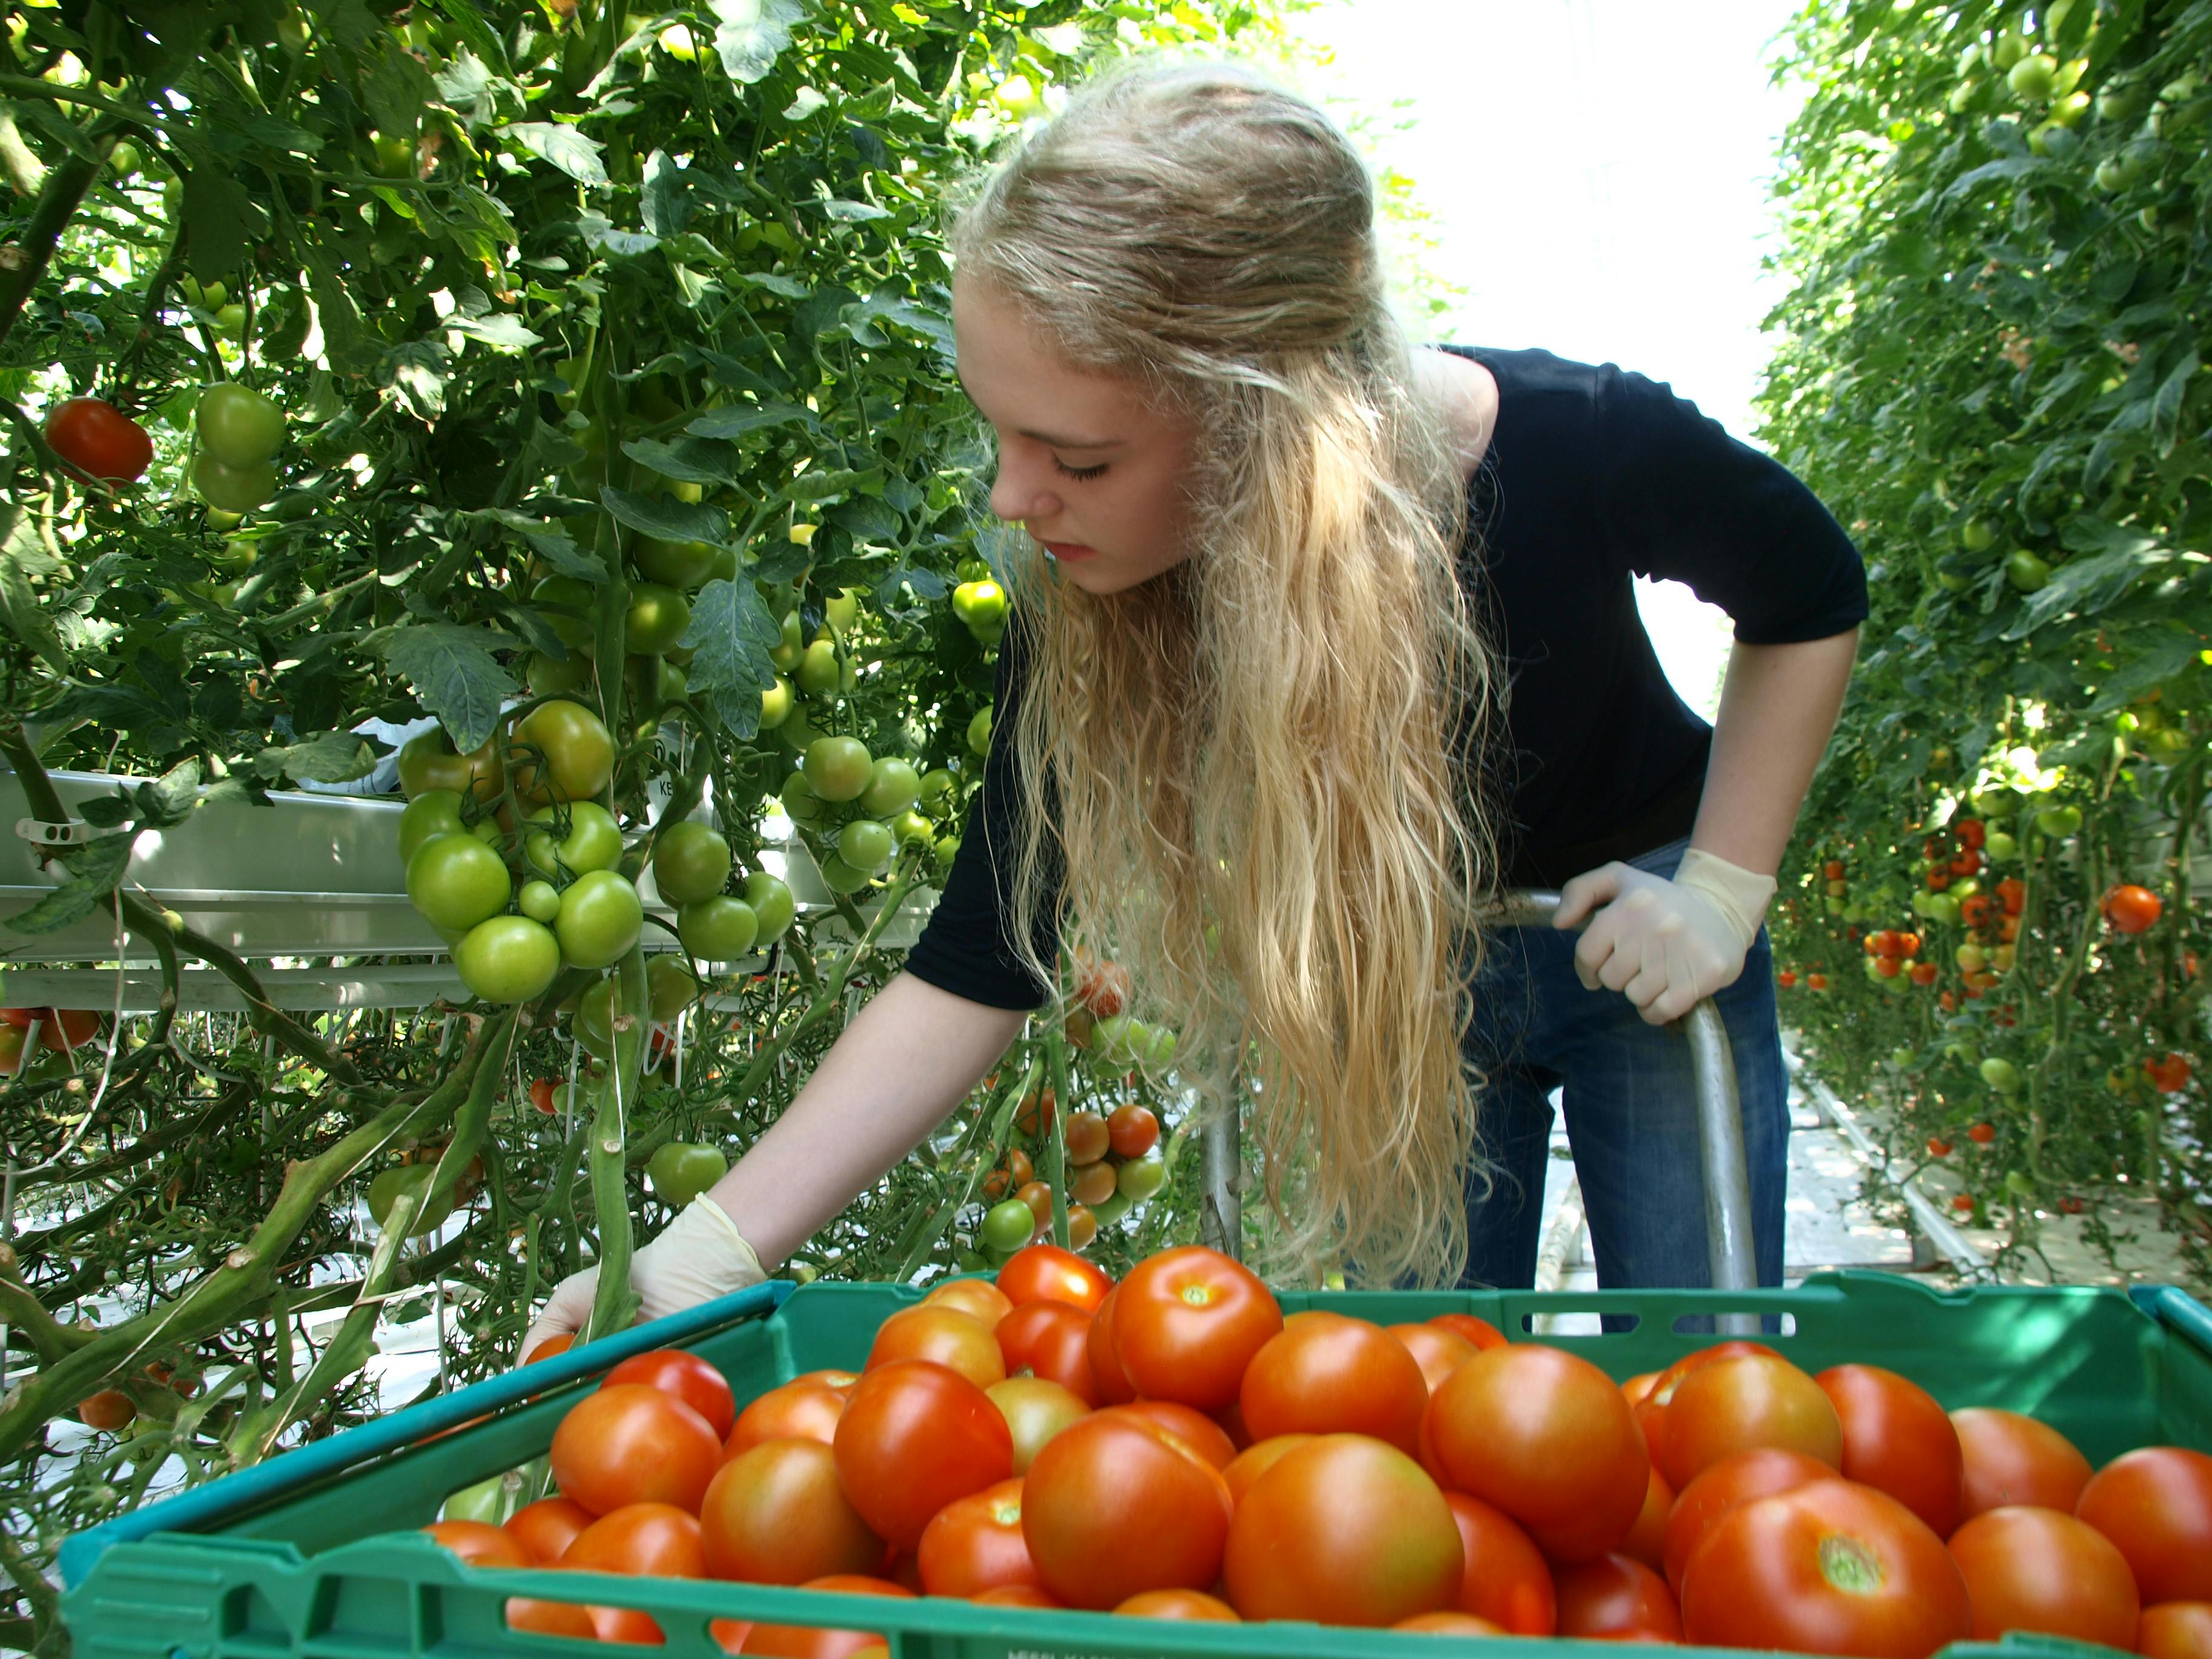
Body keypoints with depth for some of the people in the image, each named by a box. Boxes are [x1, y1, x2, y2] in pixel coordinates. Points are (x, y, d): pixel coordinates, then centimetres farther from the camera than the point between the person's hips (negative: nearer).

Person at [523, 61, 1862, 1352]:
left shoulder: (1576, 447, -32)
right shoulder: (1087, 608, -26)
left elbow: (1814, 597, -9)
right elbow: (975, 974, -21)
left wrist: (1724, 890, -17)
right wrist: (700, 1261, -27)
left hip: (1634, 942, -1)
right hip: (1394, 987, 1)